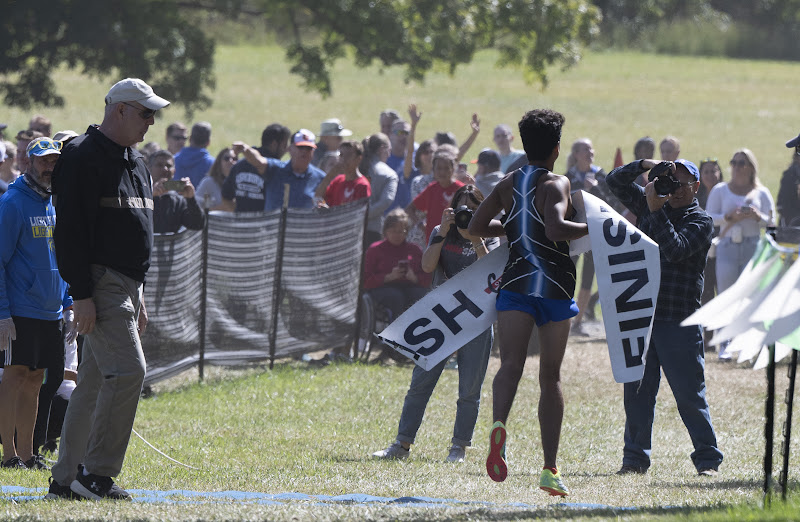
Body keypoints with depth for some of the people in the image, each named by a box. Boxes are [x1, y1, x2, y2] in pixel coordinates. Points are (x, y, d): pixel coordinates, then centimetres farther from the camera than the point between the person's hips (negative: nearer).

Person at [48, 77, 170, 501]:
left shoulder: (135, 163, 19)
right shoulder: (83, 157, -11)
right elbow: (71, 231, -17)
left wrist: (138, 297, 22)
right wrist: (81, 294, -21)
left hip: (126, 286, 9)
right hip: (99, 283, -9)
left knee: (95, 382, 8)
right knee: (127, 370, -17)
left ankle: (65, 480, 10)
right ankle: (96, 474, -14)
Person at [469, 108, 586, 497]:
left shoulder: (508, 185, 13)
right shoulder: (556, 184, -3)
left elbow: (475, 227, 17)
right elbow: (556, 228, -21)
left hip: (516, 282, 2)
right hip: (555, 286, -2)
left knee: (510, 364, -13)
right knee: (550, 375, 9)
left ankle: (499, 425, -46)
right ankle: (550, 469, 11)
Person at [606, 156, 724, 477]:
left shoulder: (700, 222, -3)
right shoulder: (649, 205, 13)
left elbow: (675, 250, -19)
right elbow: (616, 182, 14)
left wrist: (657, 211, -18)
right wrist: (644, 165, -2)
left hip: (679, 322, -5)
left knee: (690, 394, -4)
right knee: (637, 391, 6)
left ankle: (708, 460, 3)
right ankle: (635, 459, 12)